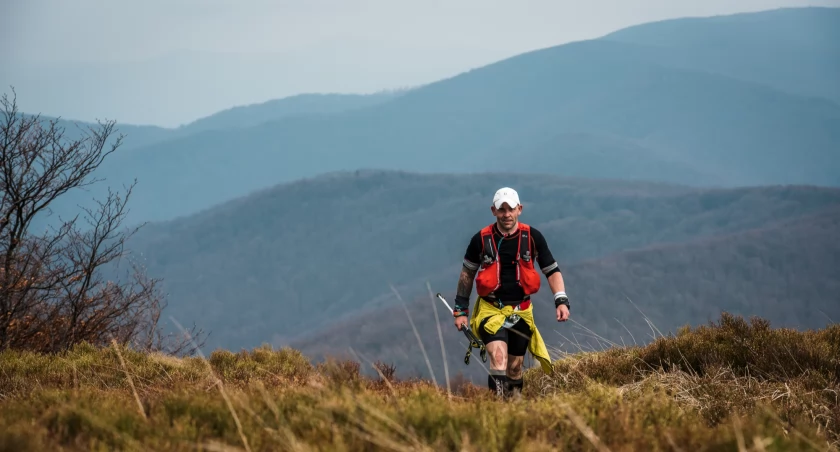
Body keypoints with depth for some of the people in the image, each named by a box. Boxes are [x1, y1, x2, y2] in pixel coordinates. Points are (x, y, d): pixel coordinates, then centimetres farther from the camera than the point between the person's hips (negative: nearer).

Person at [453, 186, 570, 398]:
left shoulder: (532, 237, -5)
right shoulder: (481, 239, -7)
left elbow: (552, 271, 3)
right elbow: (467, 273, 7)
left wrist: (561, 301, -11)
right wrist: (461, 310, 8)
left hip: (520, 311, 2)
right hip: (490, 309, -2)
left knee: (515, 367, 10)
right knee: (499, 357, -23)